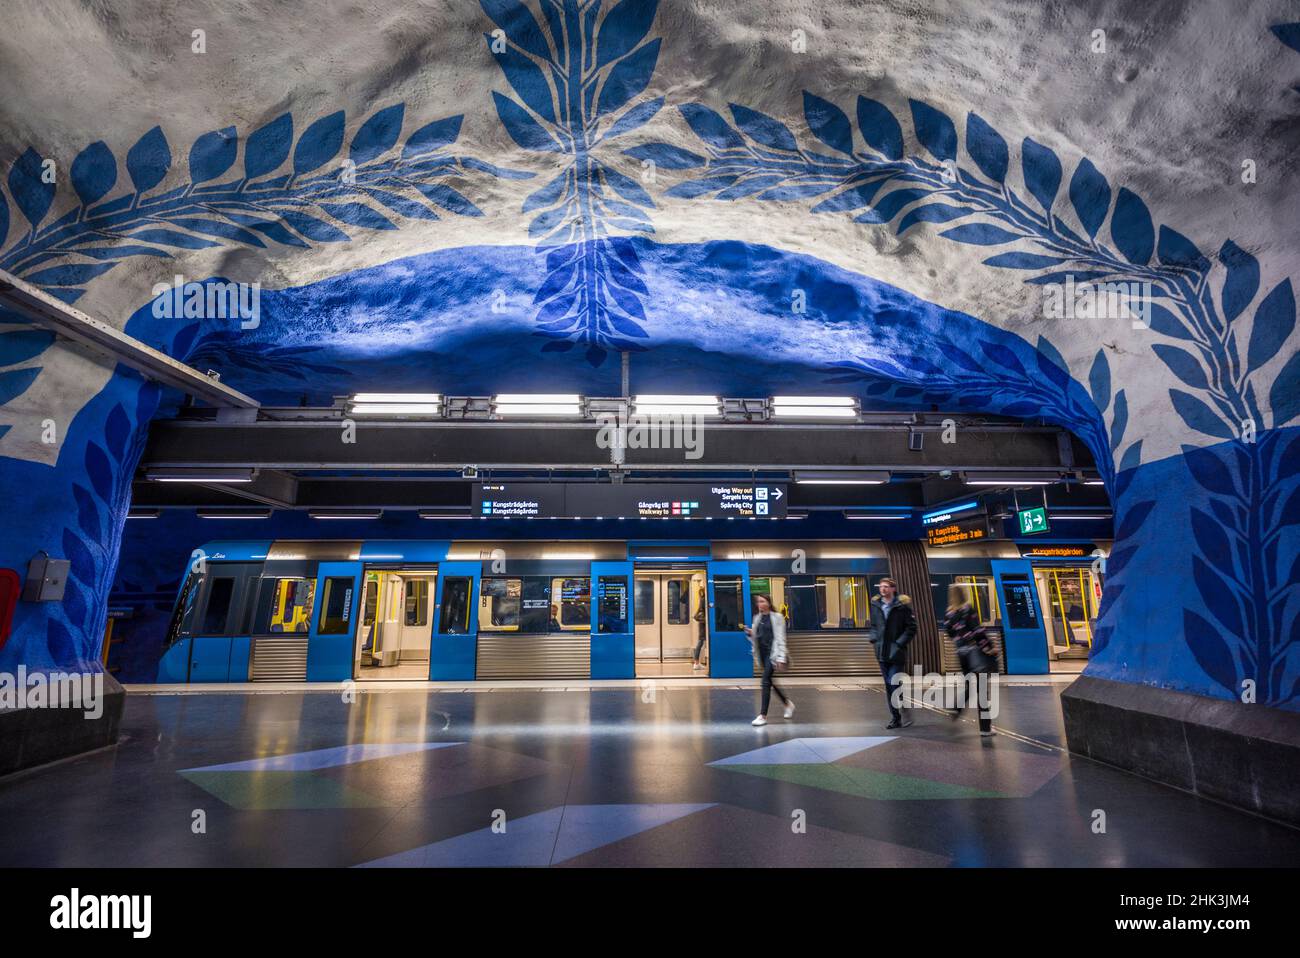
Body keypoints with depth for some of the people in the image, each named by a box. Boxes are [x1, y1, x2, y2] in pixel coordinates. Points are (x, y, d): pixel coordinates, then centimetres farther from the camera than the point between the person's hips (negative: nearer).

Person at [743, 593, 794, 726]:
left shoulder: (777, 617, -6)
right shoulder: (757, 618, 10)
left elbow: (780, 638, -10)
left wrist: (781, 657, -15)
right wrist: (750, 633, -6)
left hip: (772, 653, -6)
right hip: (762, 653, 6)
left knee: (766, 682, -11)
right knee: (770, 682, 15)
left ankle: (763, 715, -4)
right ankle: (788, 703, 38)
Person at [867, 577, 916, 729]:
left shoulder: (902, 605, -6)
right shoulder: (875, 605, 7)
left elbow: (911, 628, -5)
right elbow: (872, 625, 19)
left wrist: (899, 643, -12)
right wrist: (873, 637, 1)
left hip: (896, 653, -5)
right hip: (882, 653, 5)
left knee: (895, 685, -9)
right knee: (888, 687, 11)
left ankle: (905, 714, 8)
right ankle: (895, 718, 21)